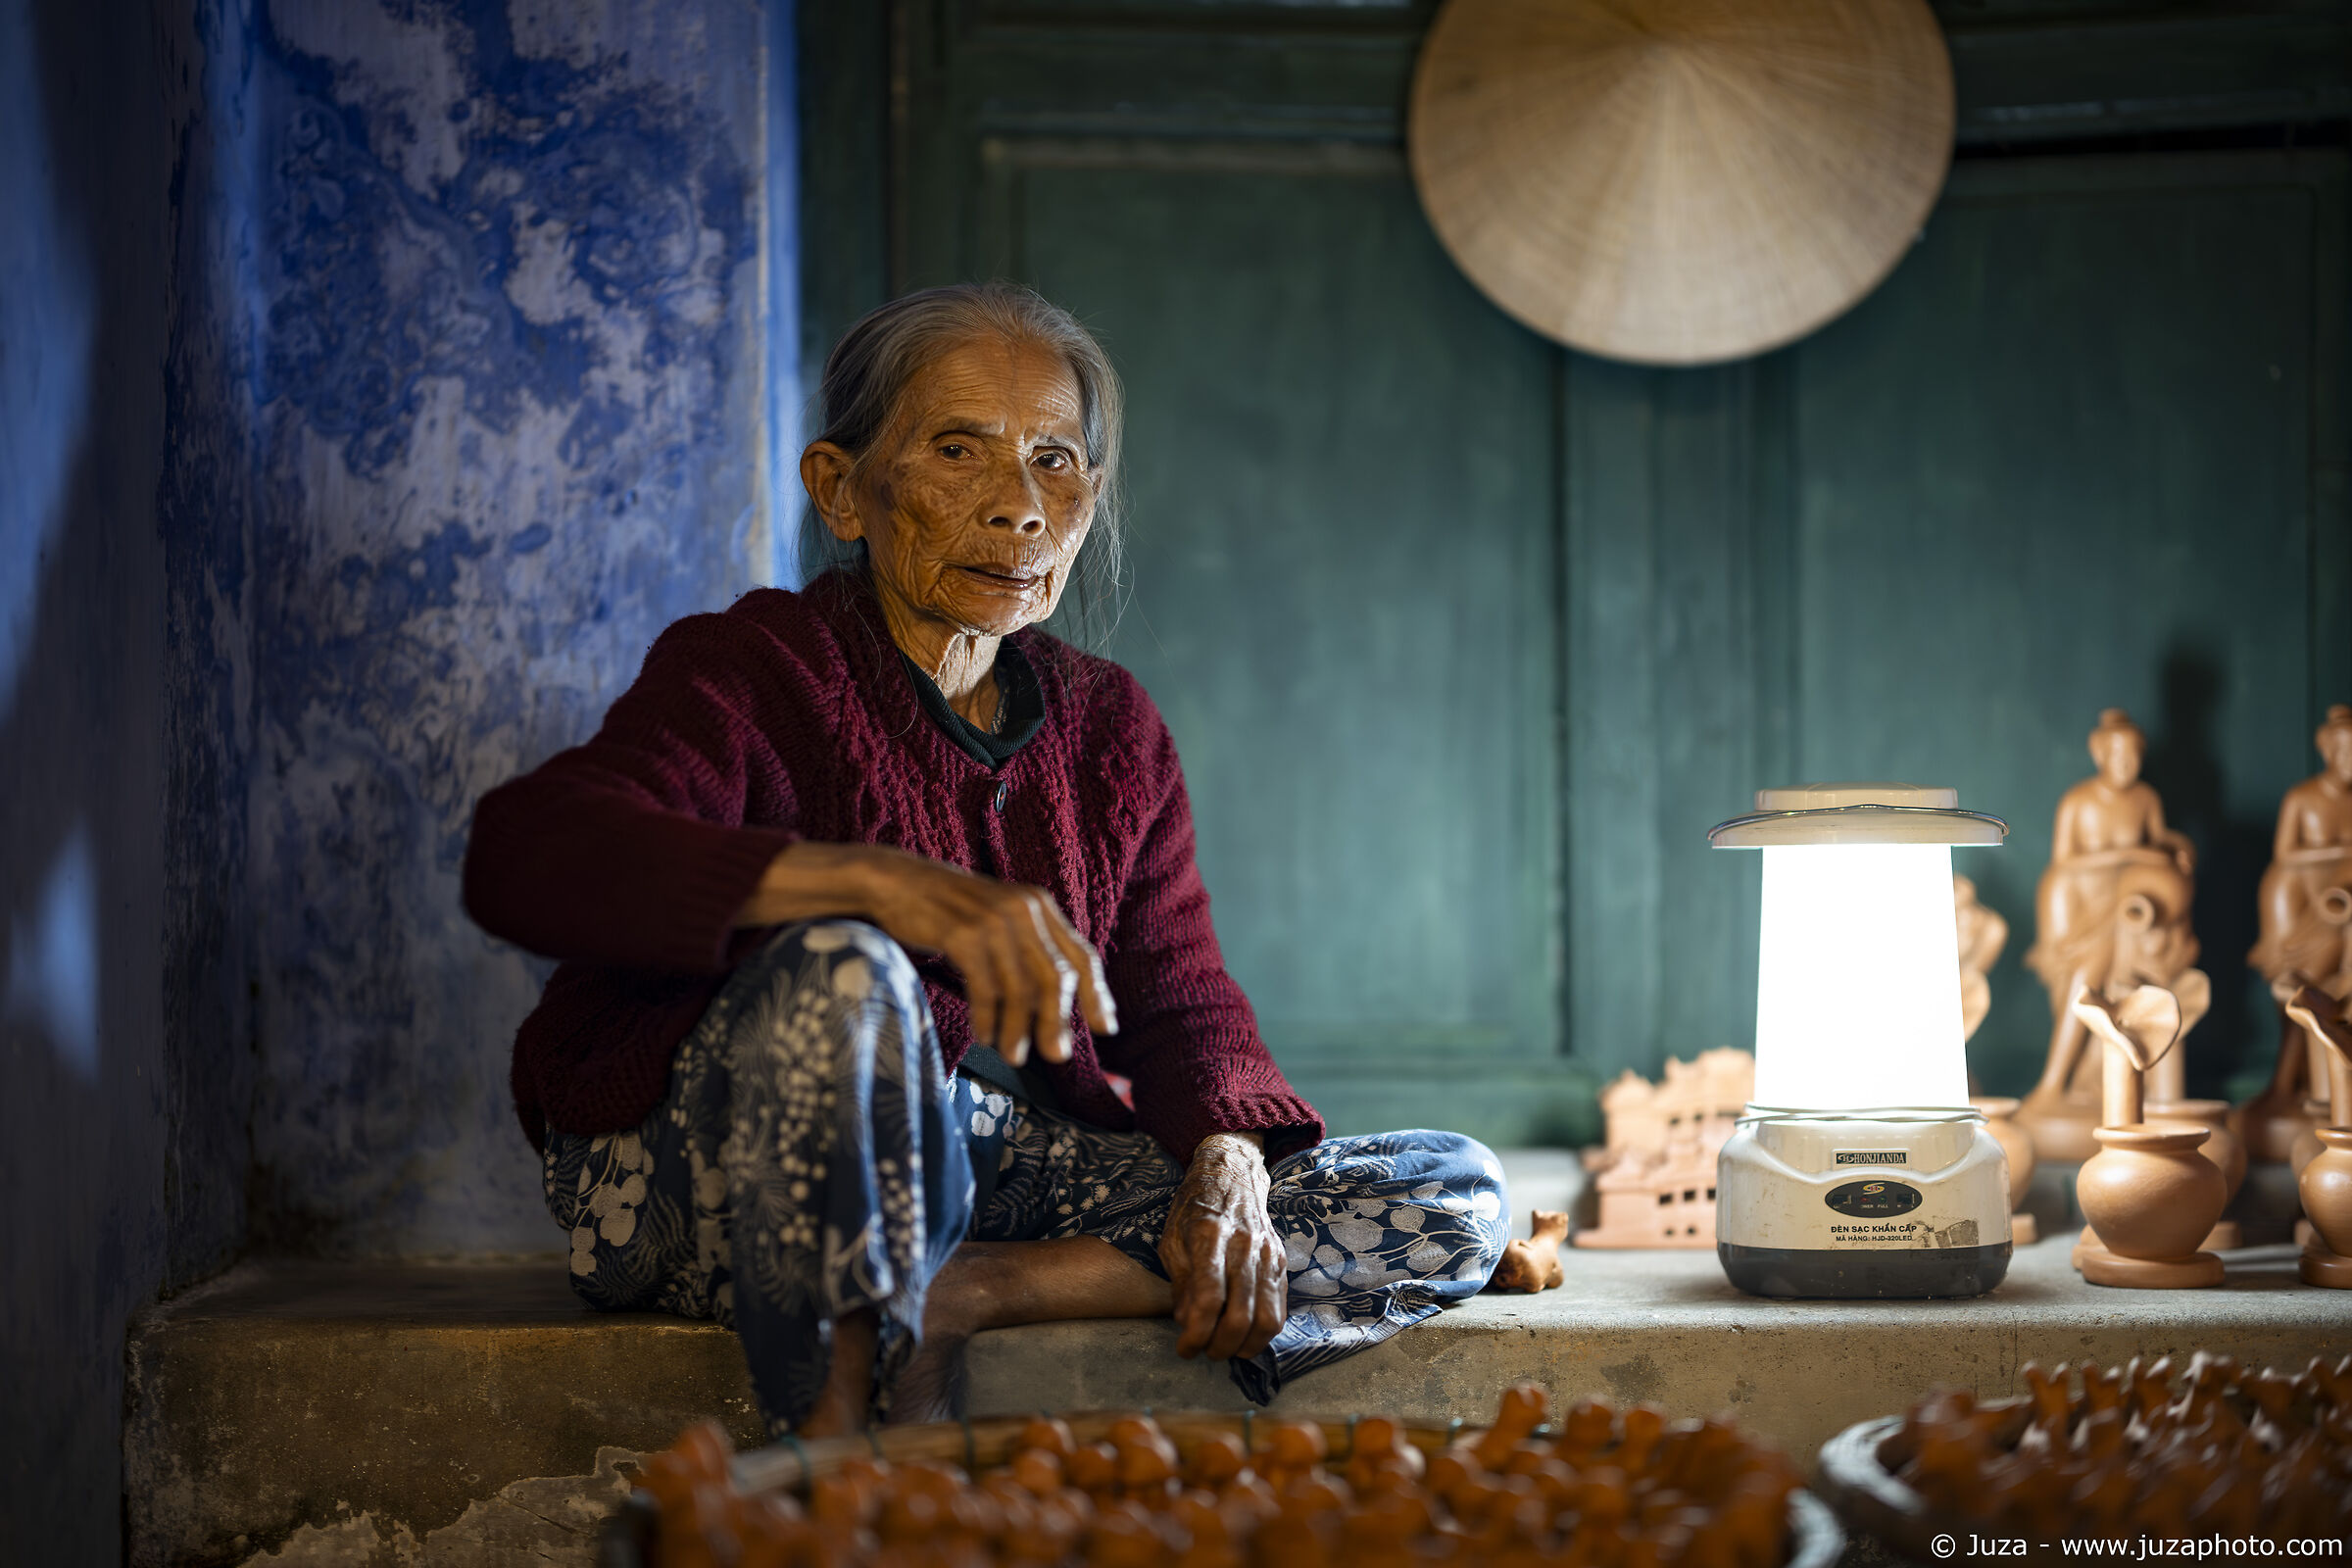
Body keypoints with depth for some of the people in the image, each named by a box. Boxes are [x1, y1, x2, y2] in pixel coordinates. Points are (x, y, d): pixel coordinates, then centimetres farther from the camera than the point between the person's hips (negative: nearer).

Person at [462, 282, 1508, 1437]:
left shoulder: (1109, 730, 11)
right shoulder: (753, 673, -9)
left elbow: (1178, 1004, 10)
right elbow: (523, 856, -29)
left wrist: (1226, 1166, -15)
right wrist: (885, 886, -41)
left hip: (998, 1171, 6)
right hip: (701, 1192, -6)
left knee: (1454, 1202, -6)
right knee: (839, 973, -39)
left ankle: (957, 1297, -19)